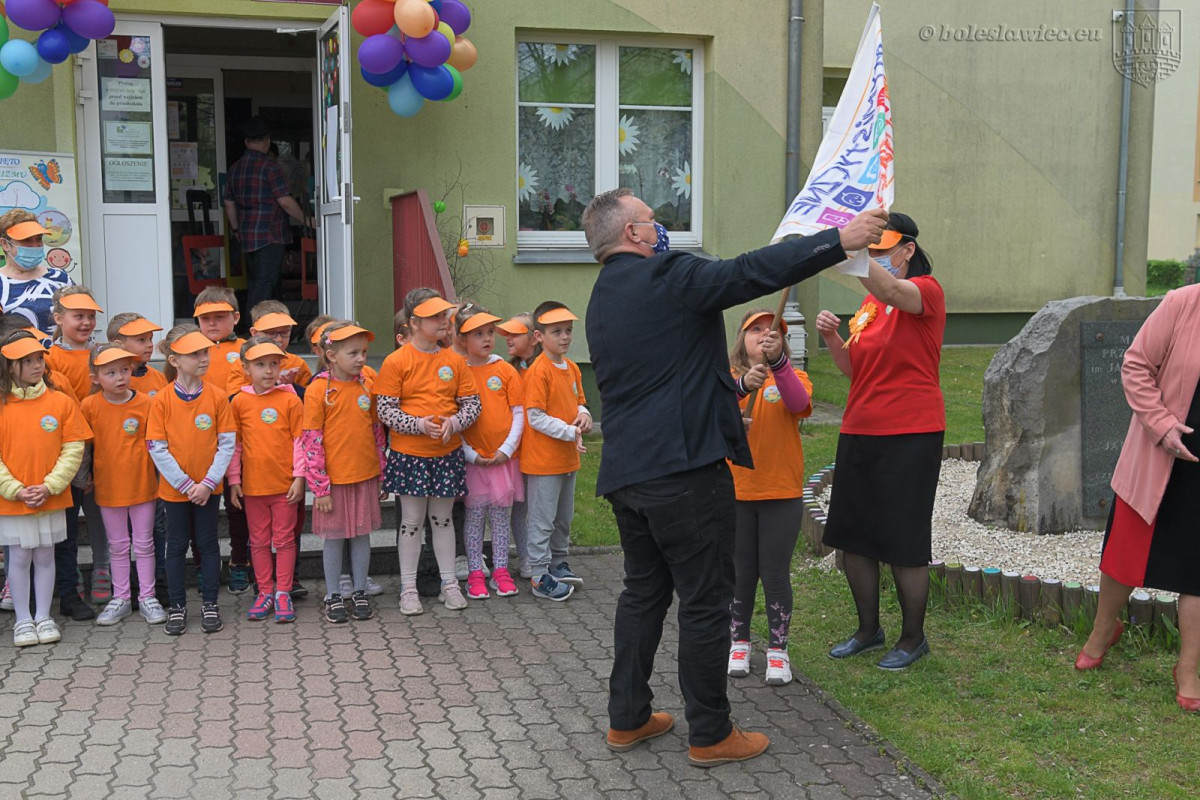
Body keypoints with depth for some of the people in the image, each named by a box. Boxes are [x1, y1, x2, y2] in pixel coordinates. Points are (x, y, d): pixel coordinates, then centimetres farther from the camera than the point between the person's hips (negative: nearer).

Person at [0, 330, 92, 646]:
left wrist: (50, 485, -12)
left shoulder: (62, 402, -2)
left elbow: (73, 449, -3)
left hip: (51, 499, 1)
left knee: (45, 557, 11)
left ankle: (43, 617, 23)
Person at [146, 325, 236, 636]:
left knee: (208, 543, 9)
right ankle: (177, 605, 20)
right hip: (174, 488, 0)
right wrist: (186, 484, -13)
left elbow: (227, 444, -5)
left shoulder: (217, 397, -6)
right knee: (176, 546, 9)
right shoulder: (162, 400, -8)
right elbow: (156, 448, -9)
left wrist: (208, 483, -13)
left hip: (208, 487, 1)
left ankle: (210, 603, 20)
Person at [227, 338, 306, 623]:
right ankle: (265, 592, 22)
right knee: (259, 541, 11)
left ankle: (283, 593, 16)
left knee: (284, 539, 6)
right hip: (253, 484, 2)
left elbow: (300, 440, -3)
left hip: (284, 483, -2)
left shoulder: (290, 400, -4)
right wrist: (234, 480, 3)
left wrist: (299, 477, -7)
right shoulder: (239, 402, 1)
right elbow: (234, 444, 6)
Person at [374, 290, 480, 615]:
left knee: (443, 518, 12)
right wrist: (418, 424, -21)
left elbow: (472, 402, 6)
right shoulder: (396, 362, -7)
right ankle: (408, 588, 15)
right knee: (412, 521, 4)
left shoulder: (455, 360, 4)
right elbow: (385, 409, -9)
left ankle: (449, 583, 22)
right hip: (409, 454, -3)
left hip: (447, 453, 3)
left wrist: (455, 422, -13)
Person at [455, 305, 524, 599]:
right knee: (474, 515, 4)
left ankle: (501, 571, 17)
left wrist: (507, 449, -8)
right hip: (472, 458, -1)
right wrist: (469, 453, -10)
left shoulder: (505, 370, 2)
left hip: (503, 456, 1)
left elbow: (518, 413, 2)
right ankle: (475, 574, 12)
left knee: (501, 515, 8)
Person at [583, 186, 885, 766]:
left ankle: (627, 718, 24)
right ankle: (710, 734, 11)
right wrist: (839, 240, -13)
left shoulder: (603, 298, 16)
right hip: (684, 467, -9)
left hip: (624, 472, 9)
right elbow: (750, 273, -18)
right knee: (705, 600, 2)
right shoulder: (665, 276, -12)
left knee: (643, 589, 19)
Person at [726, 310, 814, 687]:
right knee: (741, 572, 11)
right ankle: (739, 642, 27)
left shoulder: (793, 377, 1)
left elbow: (799, 404, -21)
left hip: (782, 493, -1)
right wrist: (743, 384, -37)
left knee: (776, 573, 3)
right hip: (734, 492, 1)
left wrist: (777, 362, -35)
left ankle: (778, 649, 17)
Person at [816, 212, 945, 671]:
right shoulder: (868, 303, 14)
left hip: (910, 435, -8)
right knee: (852, 537, 11)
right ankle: (869, 629, 28)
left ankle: (913, 639, 19)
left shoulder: (926, 291, -9)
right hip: (859, 432, 8)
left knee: (904, 544, 1)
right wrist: (831, 337, -4)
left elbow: (891, 291, -33)